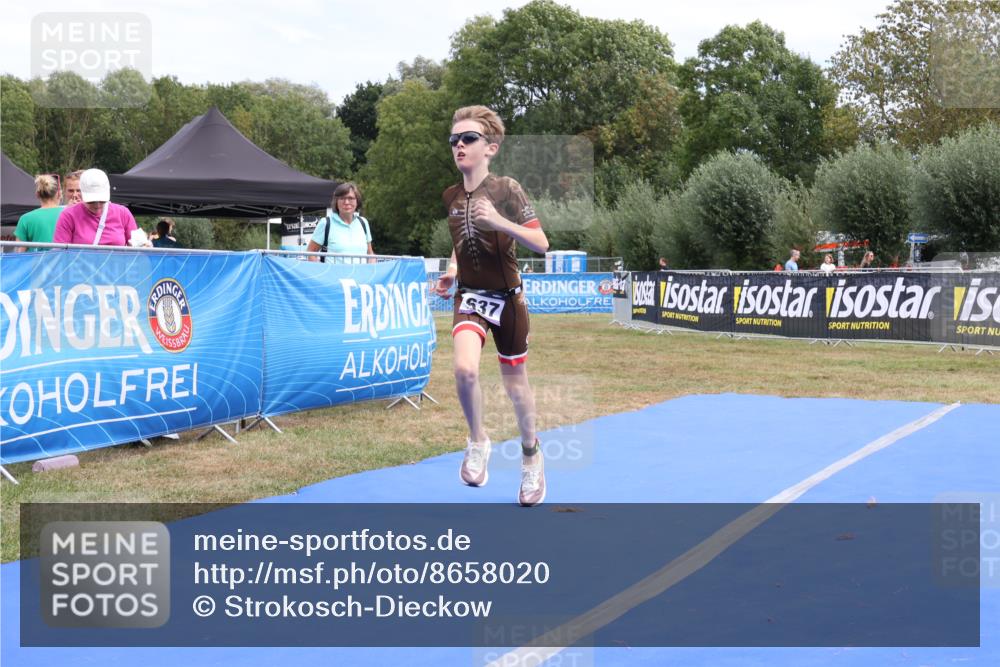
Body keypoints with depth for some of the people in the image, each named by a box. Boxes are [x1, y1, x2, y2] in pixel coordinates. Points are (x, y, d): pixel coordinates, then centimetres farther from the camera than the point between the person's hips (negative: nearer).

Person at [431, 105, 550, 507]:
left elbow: (541, 244, -17)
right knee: (464, 369, -24)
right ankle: (477, 442, 0)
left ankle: (531, 453, 35)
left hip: (506, 298, -3)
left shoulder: (505, 189, -12)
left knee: (515, 385, 10)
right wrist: (451, 273, 4)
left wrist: (499, 221, -30)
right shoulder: (451, 197, 3)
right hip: (469, 296, 3)